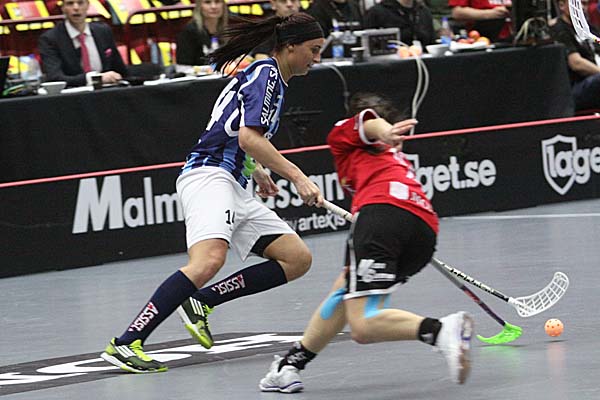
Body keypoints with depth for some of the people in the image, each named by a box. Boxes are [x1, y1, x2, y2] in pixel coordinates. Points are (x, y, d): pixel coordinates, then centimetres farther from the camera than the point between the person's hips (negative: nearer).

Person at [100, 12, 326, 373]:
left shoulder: (266, 75, 24)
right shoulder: (266, 74, -6)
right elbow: (249, 138, -19)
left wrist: (257, 173, 40)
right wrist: (297, 177, -20)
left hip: (234, 188, 10)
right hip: (208, 176, -10)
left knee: (298, 258, 1)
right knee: (210, 260, -32)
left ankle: (201, 302, -4)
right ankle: (125, 344, -35)